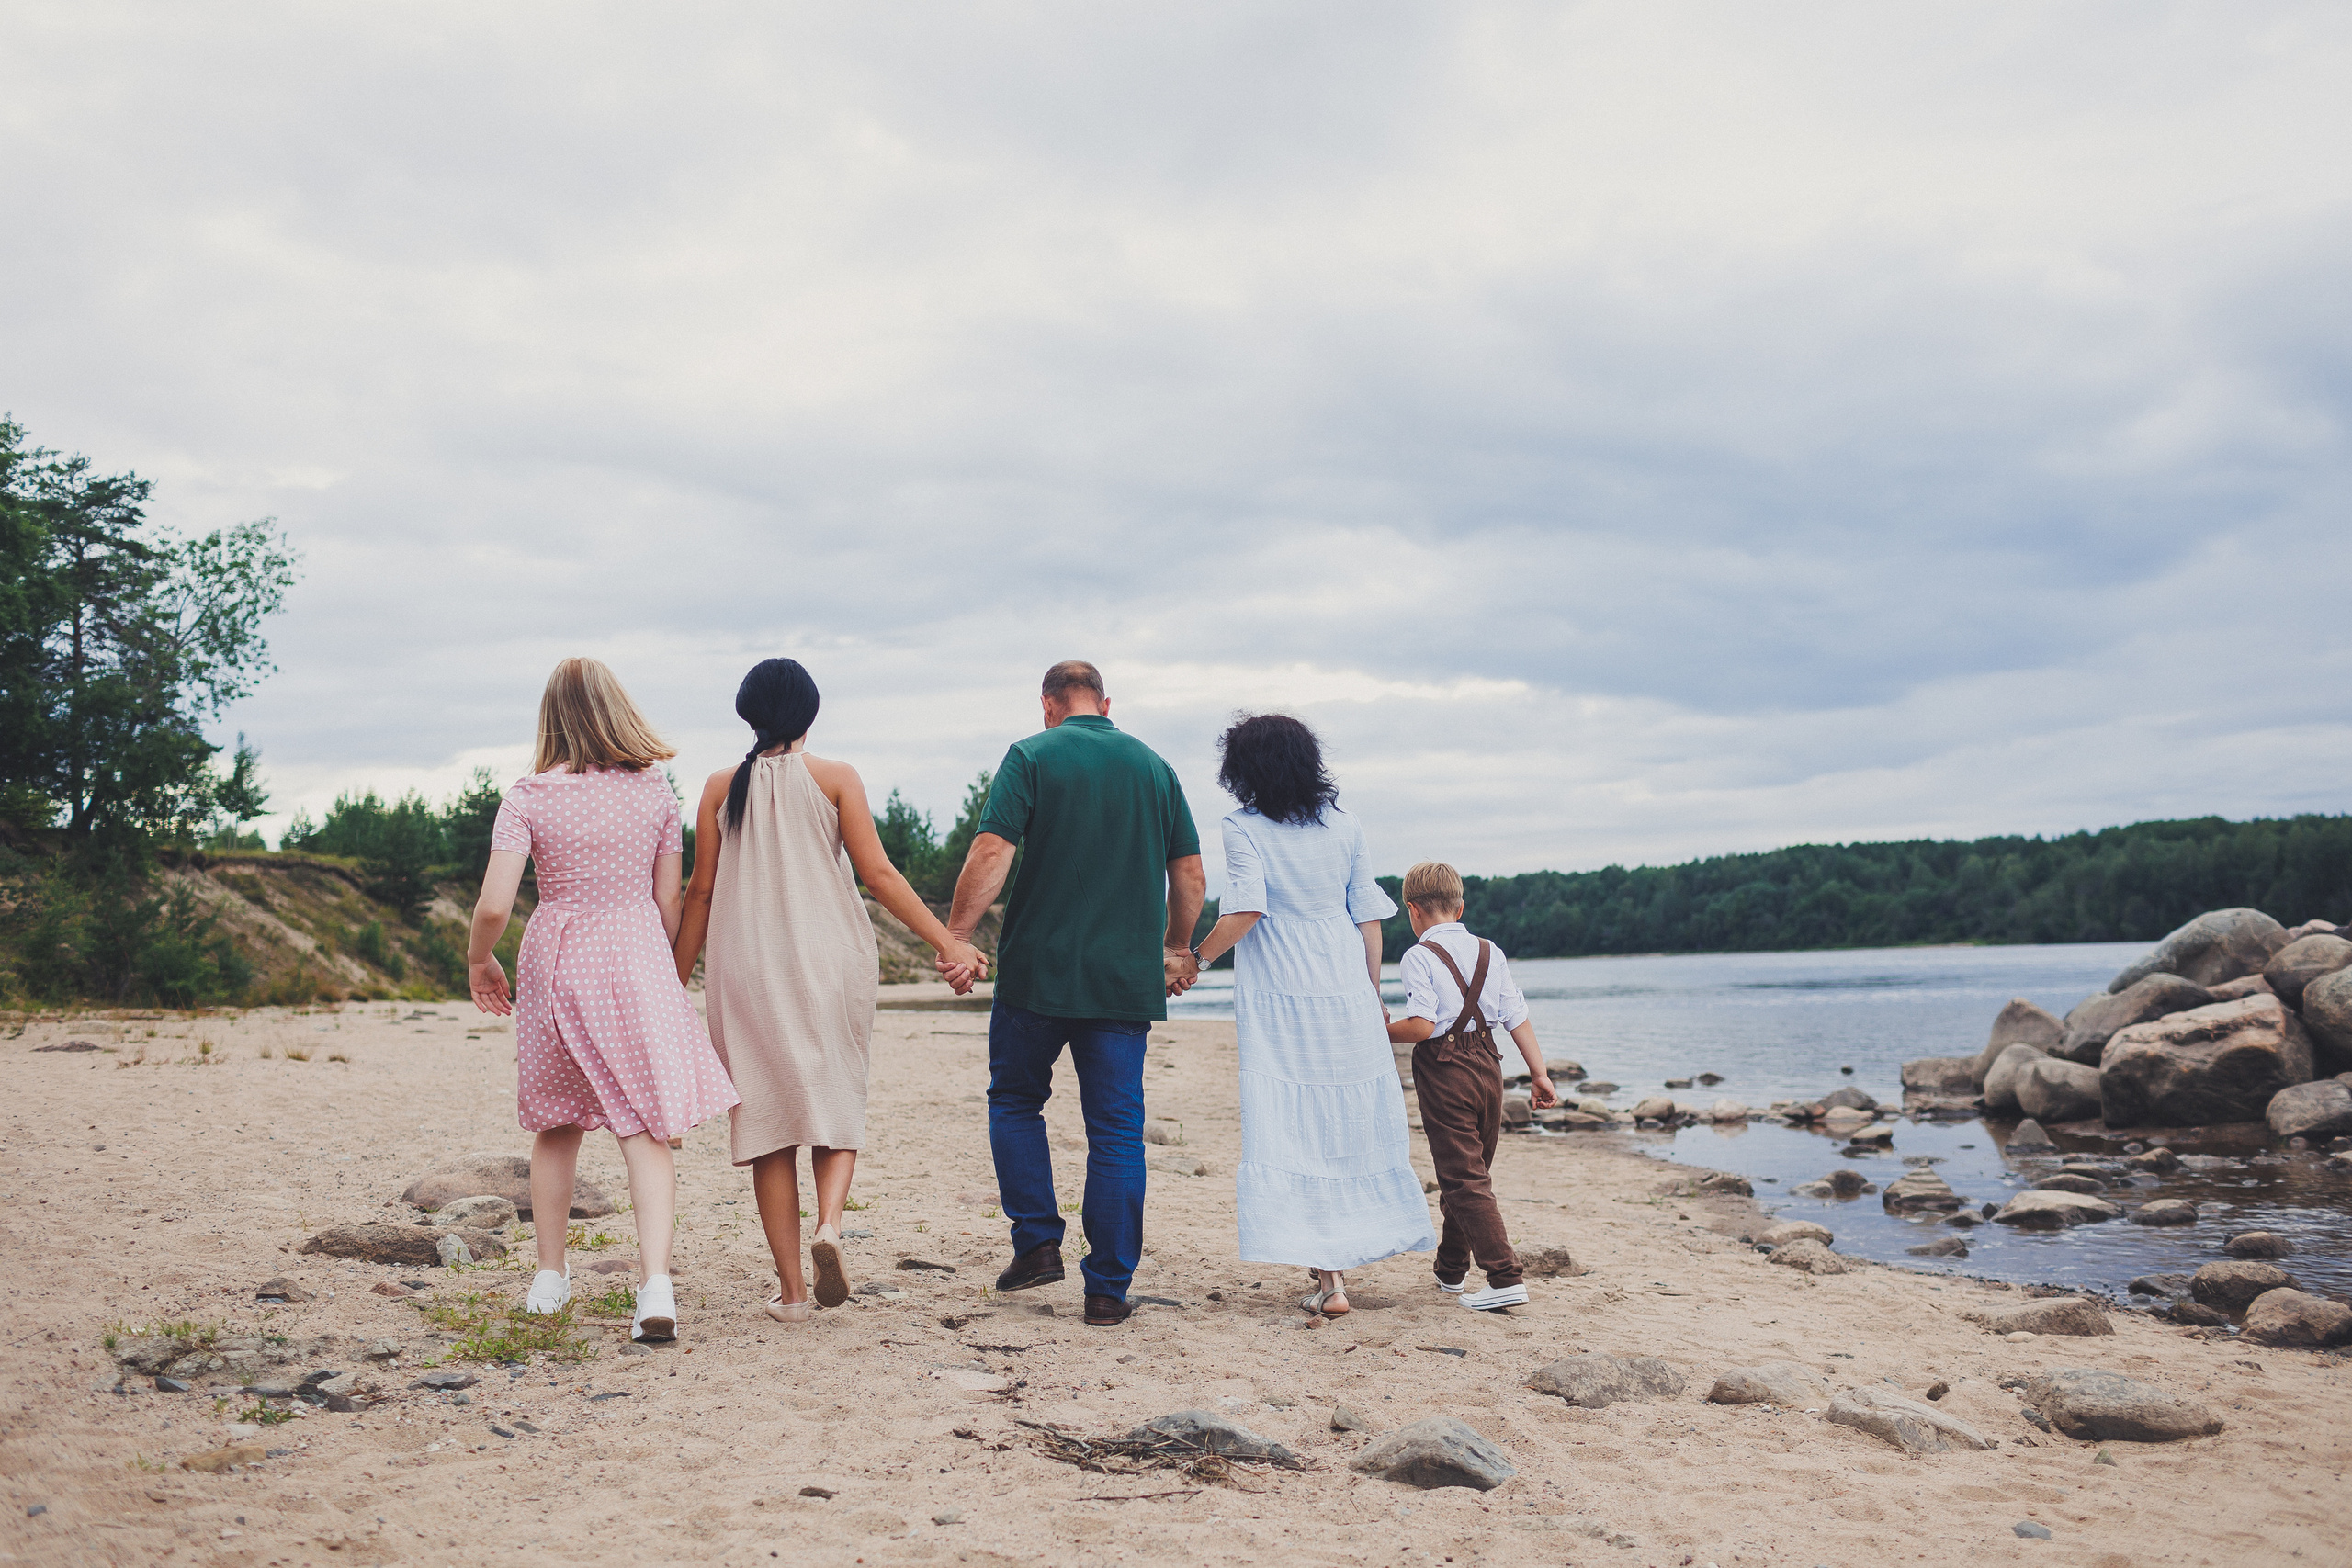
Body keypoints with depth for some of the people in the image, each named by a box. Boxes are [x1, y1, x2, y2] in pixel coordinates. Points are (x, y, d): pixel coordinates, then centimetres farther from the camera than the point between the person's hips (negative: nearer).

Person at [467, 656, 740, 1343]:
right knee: (646, 1129, -1)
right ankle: (657, 1284, -15)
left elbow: (494, 906, -14)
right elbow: (668, 900, 3)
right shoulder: (655, 791, -1)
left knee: (557, 1123, 18)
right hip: (637, 958, 0)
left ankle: (550, 1276, 28)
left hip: (557, 962, 0)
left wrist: (479, 961, 5)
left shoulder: (529, 798, -7)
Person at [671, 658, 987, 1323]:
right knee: (836, 1105, 12)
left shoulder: (721, 787, 5)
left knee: (769, 1117, 6)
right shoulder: (835, 778, -1)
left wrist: (678, 980, 13)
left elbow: (701, 892, 5)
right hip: (829, 962, -1)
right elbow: (878, 874, -7)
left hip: (746, 968, 1)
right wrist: (949, 943, -4)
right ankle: (829, 1223, -16)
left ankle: (791, 1289, 6)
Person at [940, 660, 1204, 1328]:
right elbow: (1190, 877, 11)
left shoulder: (1032, 756, -1)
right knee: (1117, 1129, 6)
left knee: (1015, 1101, 19)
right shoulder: (1154, 766, 10)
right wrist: (1177, 949, 24)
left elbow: (992, 854, -13)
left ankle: (1037, 1242, 11)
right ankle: (1108, 1289, 6)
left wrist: (955, 935, -8)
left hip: (1039, 971, -2)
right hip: (1127, 978, 3)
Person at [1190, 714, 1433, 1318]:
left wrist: (1196, 960, -3)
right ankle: (1344, 1257, 24)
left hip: (1280, 1003, -4)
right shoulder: (1344, 826, 7)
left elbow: (1245, 912, -16)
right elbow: (1369, 917, 8)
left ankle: (1329, 1277, -4)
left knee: (1292, 1129, 0)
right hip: (1348, 996, 4)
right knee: (1351, 1123, 14)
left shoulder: (1244, 828, -5)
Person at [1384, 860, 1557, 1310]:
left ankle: (1506, 1277, -13)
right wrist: (1538, 1073, 7)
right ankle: (1451, 1269, 31)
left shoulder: (1419, 957, -9)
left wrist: (1381, 1032, -3)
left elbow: (1421, 1026, -19)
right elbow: (1518, 1017, 5)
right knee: (1473, 1173, 18)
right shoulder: (1490, 952, 9)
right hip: (1487, 1064, 7)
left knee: (1464, 1179, -5)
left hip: (1443, 1071, -7)